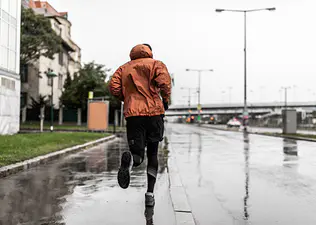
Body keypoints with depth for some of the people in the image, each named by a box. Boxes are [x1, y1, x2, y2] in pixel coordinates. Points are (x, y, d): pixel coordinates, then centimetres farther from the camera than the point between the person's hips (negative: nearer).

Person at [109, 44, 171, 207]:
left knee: (138, 156, 1)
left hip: (133, 114, 1)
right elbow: (164, 81, -11)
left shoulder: (123, 68, 18)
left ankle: (130, 160, -37)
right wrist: (165, 100, 3)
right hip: (154, 112, -1)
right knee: (153, 154, 14)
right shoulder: (155, 64, 9)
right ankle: (150, 194, 10)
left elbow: (114, 87, 4)